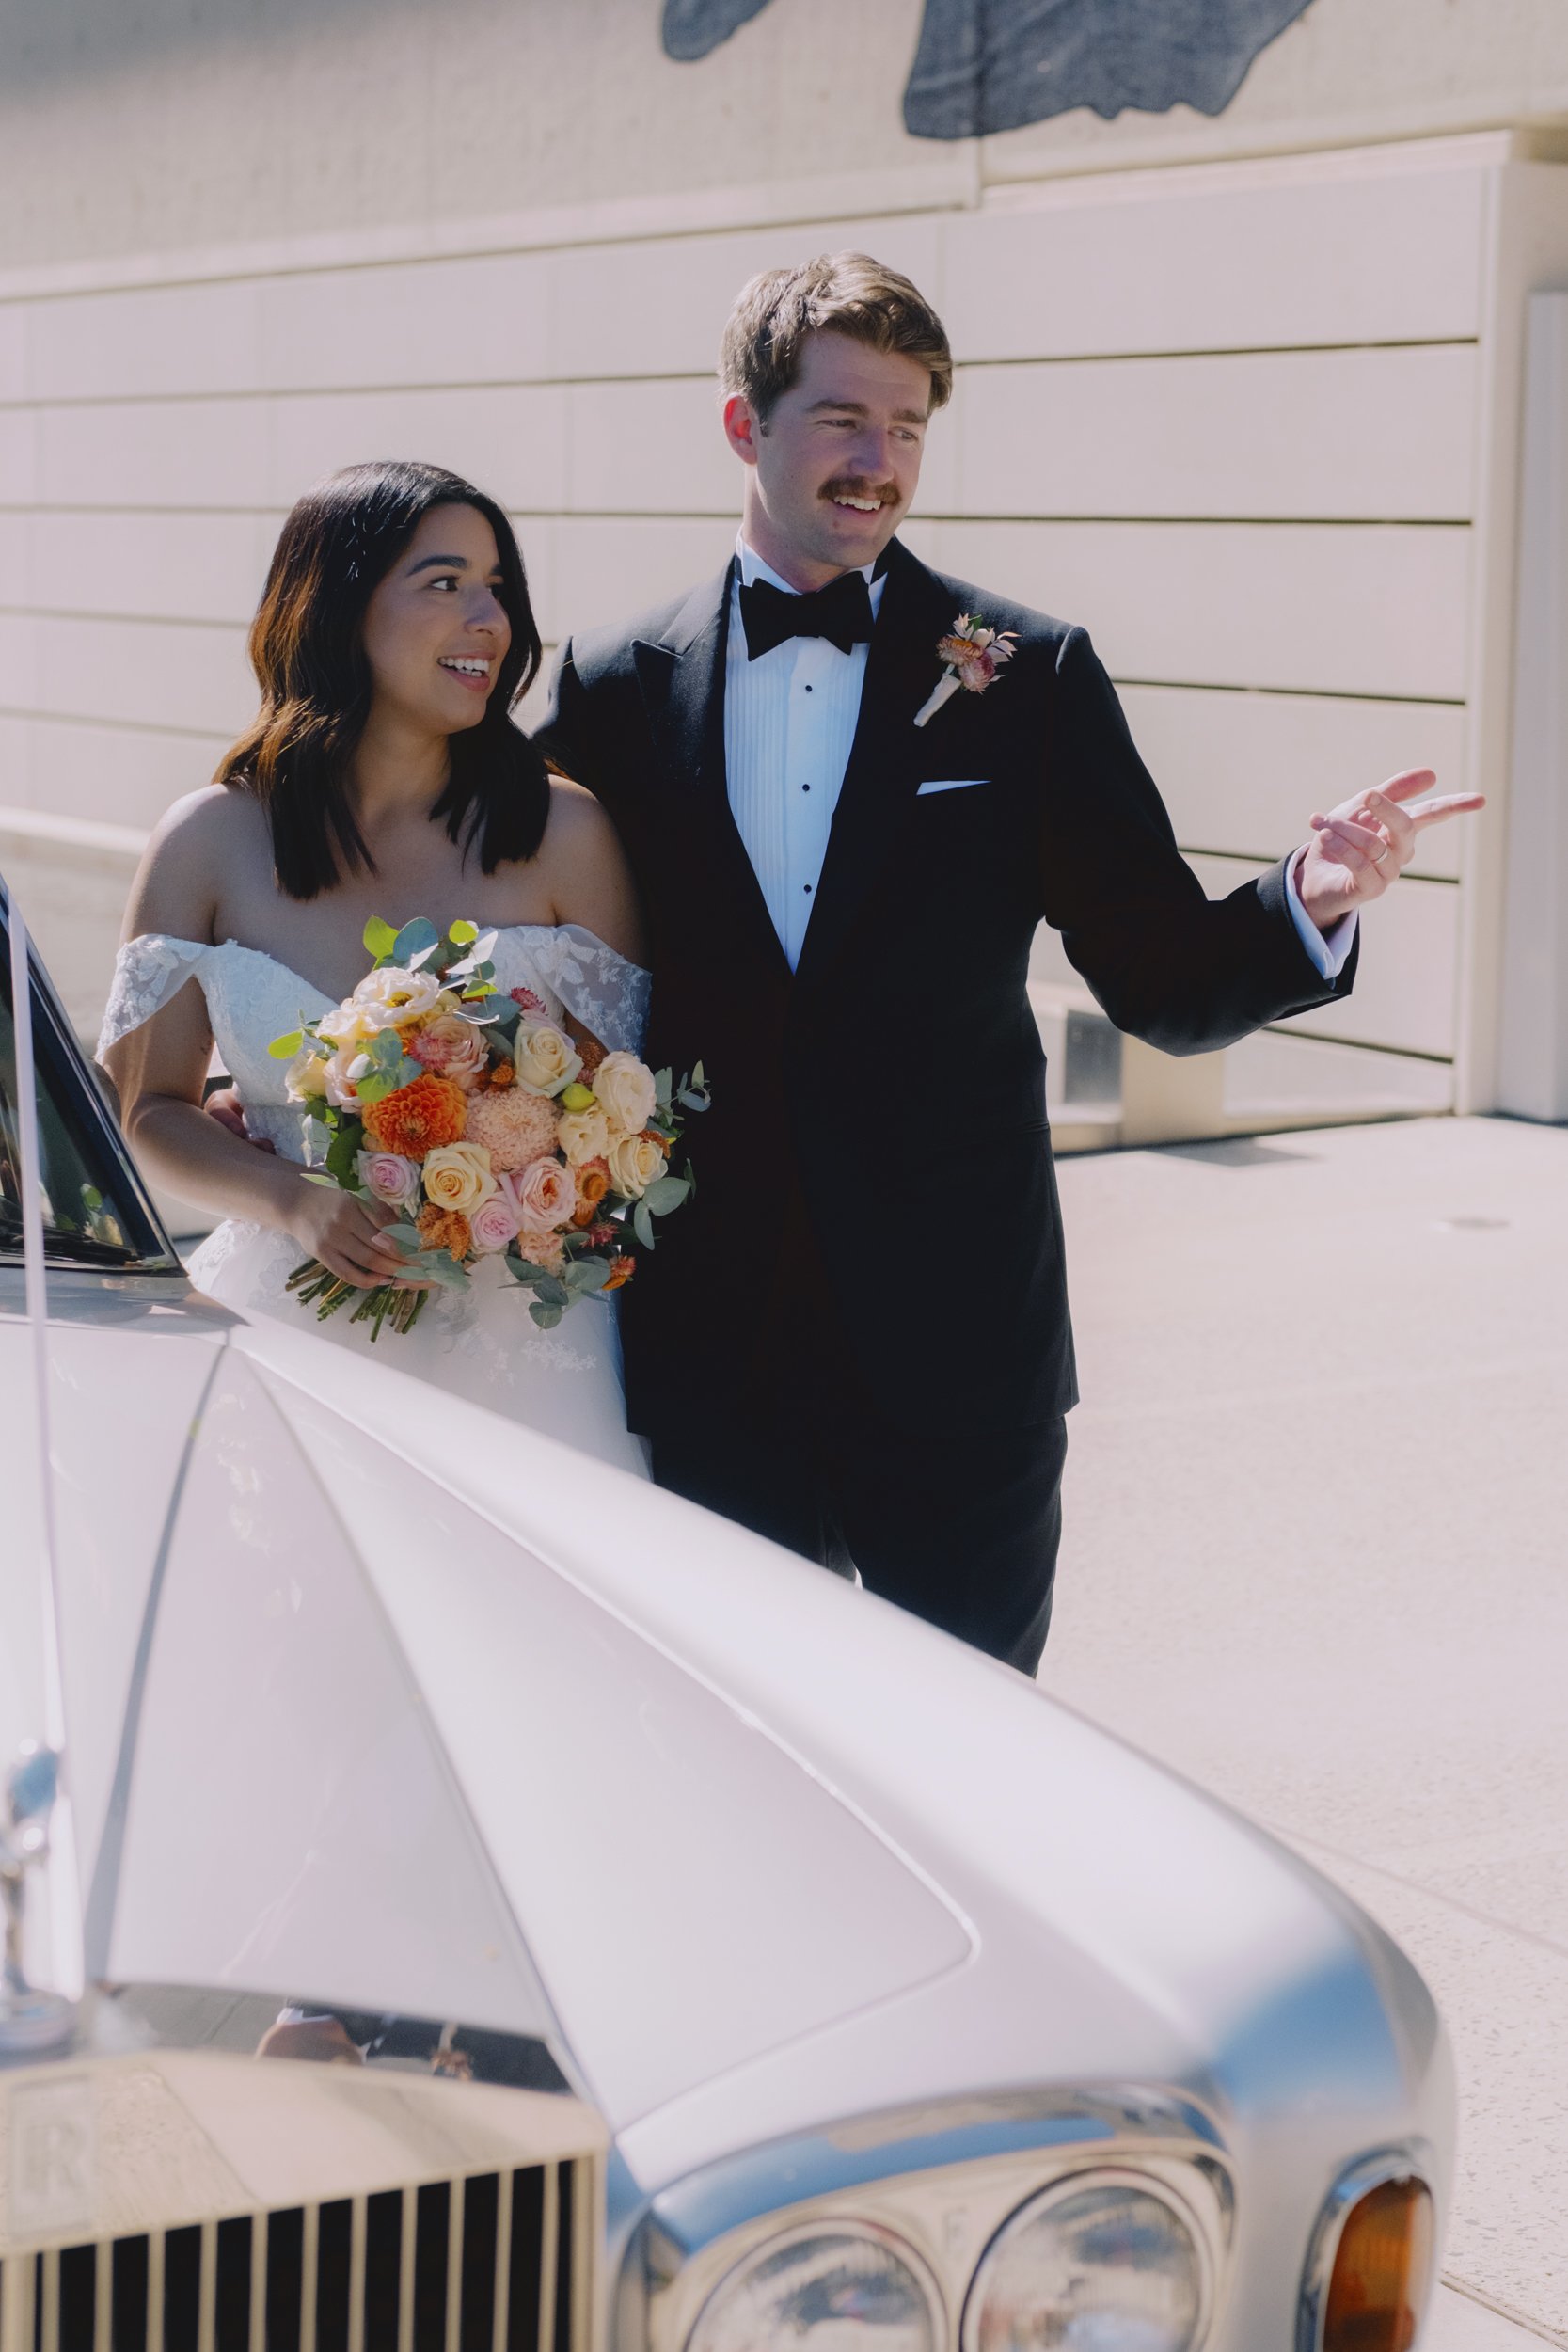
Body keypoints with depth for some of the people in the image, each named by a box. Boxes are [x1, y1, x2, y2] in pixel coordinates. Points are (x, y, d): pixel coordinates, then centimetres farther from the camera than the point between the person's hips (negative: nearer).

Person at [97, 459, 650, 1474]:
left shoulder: (561, 831, -2)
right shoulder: (210, 843, 0)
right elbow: (154, 1109, 6)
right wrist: (294, 1202, -13)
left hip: (517, 1330, 0)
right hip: (291, 1330, 0)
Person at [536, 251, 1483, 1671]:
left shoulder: (1029, 677, 0)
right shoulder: (617, 687, 3)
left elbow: (1165, 983, 0)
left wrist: (1308, 903, -19)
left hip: (960, 1354, -1)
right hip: (708, 1351, 1)